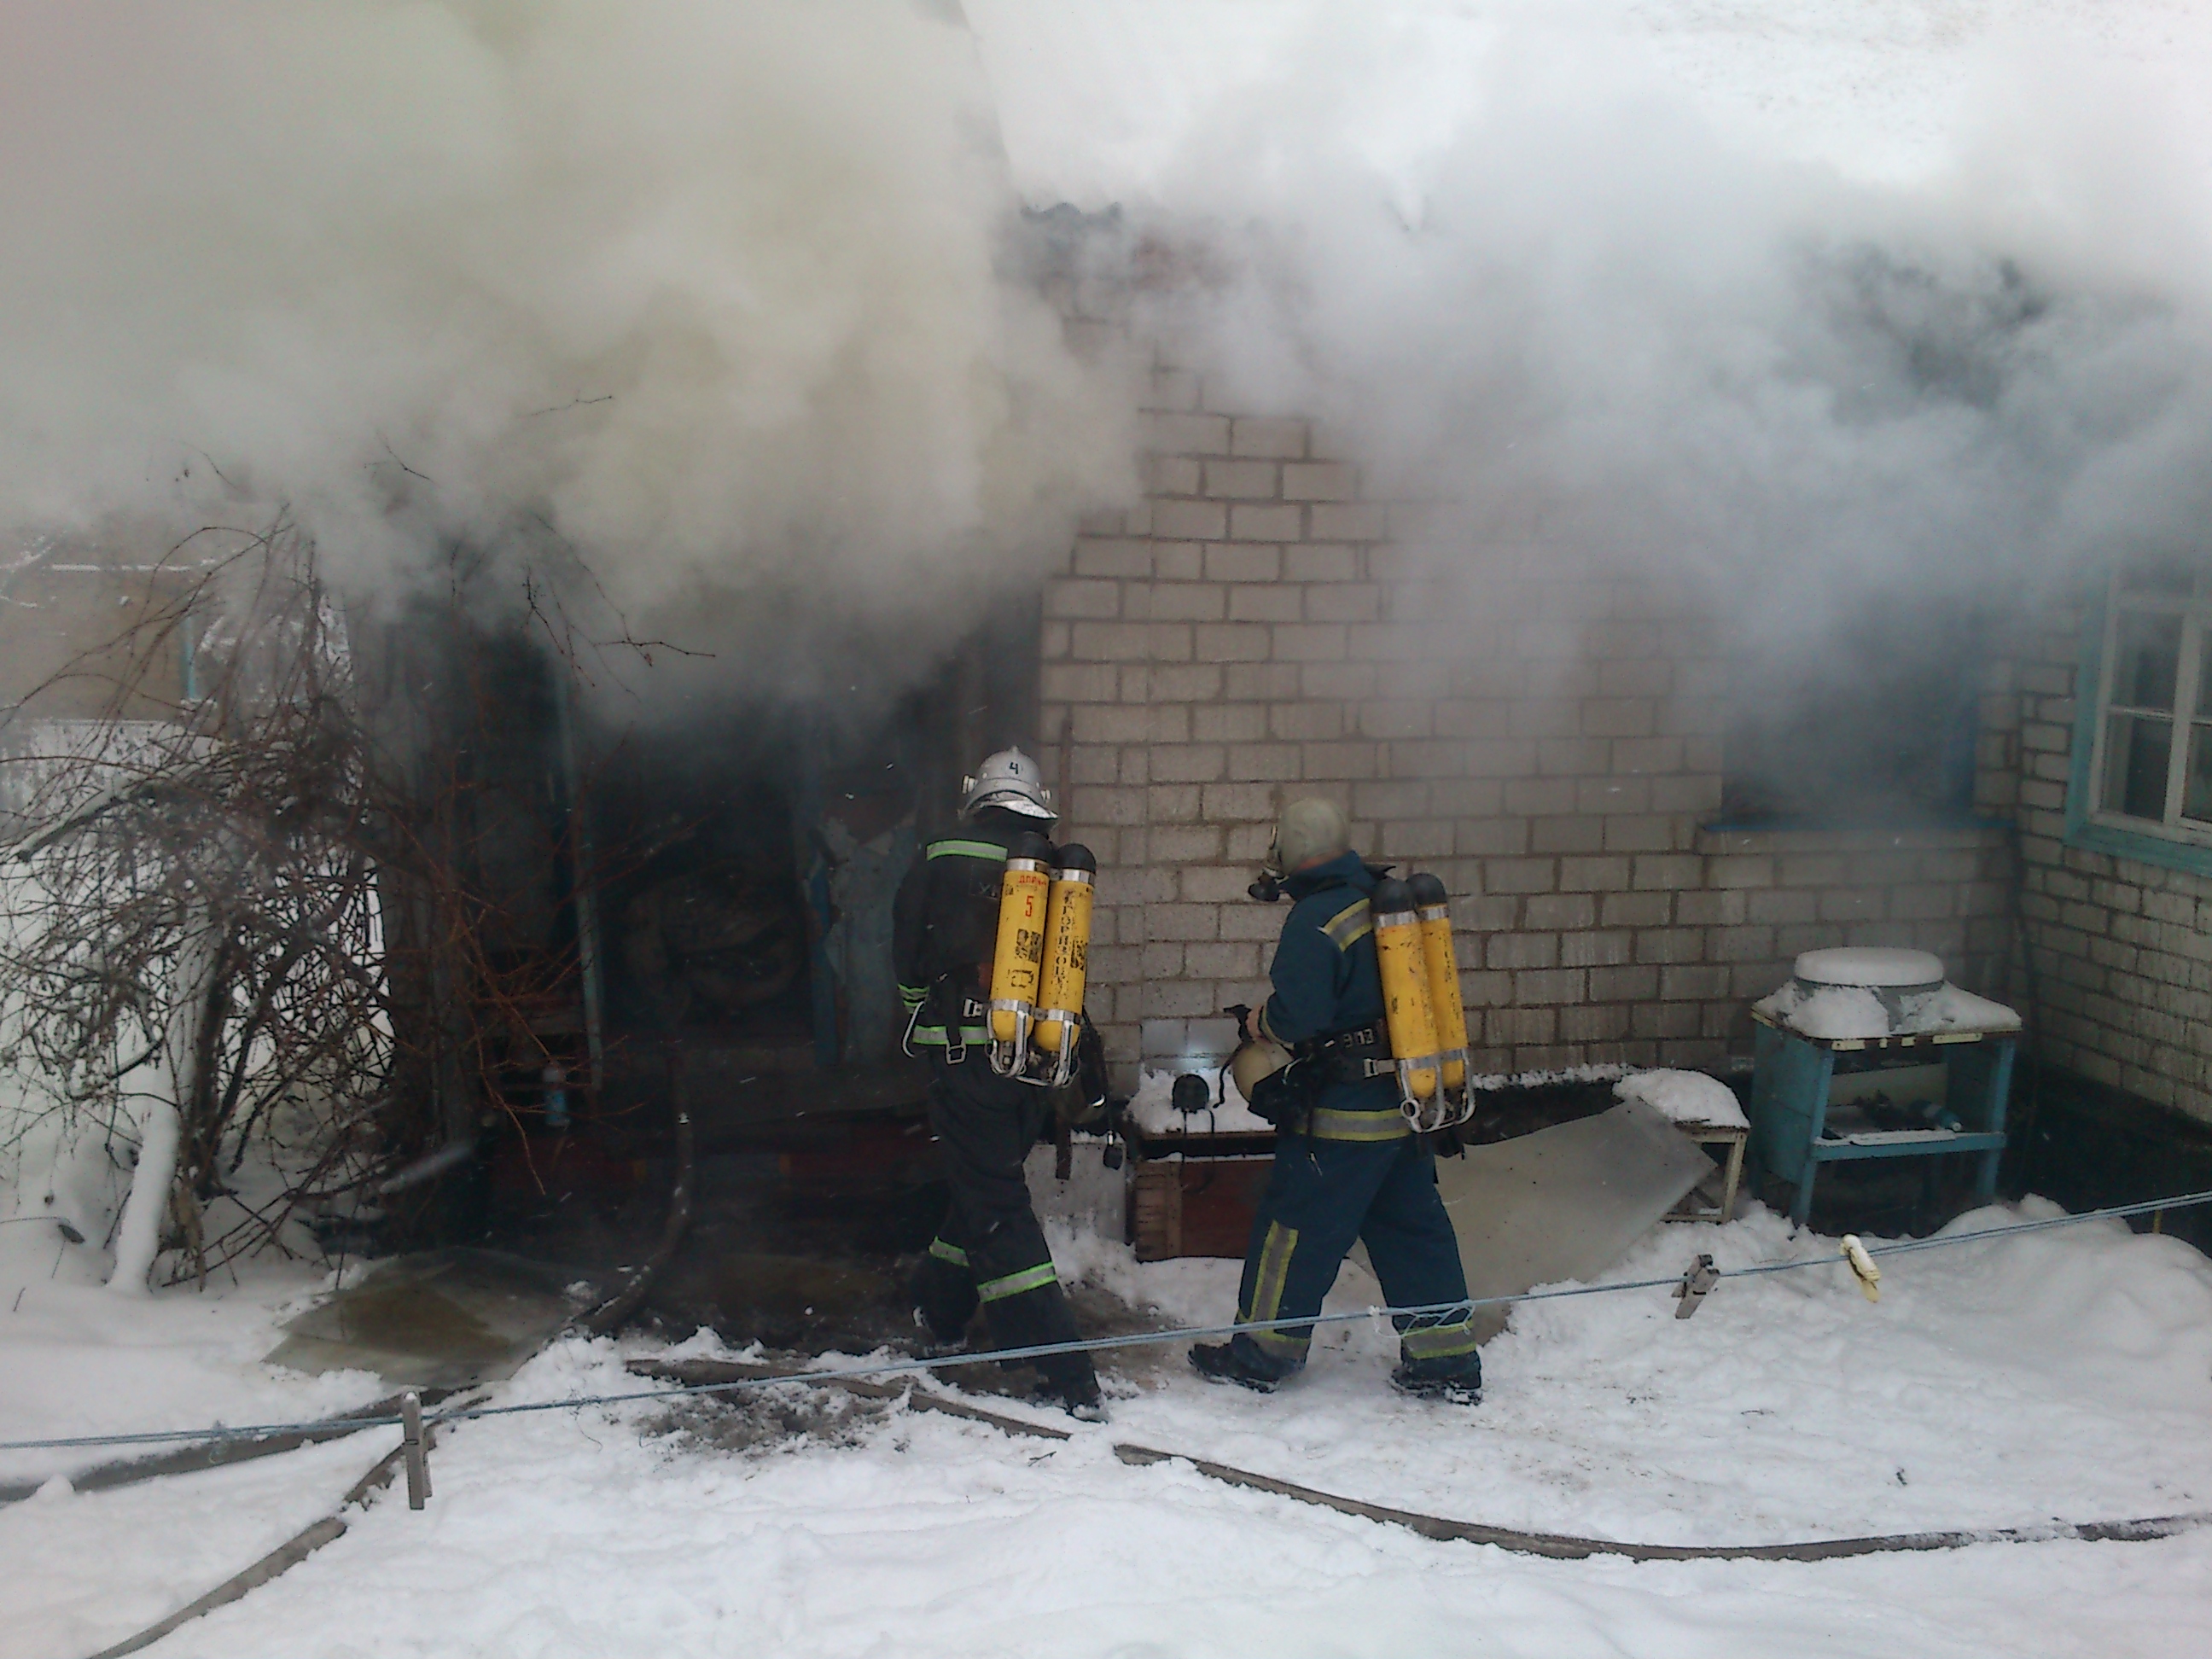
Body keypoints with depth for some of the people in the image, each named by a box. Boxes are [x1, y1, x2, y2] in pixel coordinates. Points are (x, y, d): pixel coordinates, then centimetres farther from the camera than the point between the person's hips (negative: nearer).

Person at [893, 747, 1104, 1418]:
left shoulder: (941, 862, -4)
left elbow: (908, 959, 3)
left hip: (965, 1055, -4)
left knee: (997, 1209, -3)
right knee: (988, 1182, 23)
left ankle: (1068, 1380, -7)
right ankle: (940, 1306, 39)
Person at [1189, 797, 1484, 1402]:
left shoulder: (1316, 920, -18)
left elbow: (1296, 1013, -24)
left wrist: (1259, 1025, -2)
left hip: (1343, 1116, -8)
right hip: (1407, 1106, 8)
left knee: (1295, 1227, 5)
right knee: (1415, 1228, 13)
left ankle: (1262, 1351, 16)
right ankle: (1448, 1360, 16)